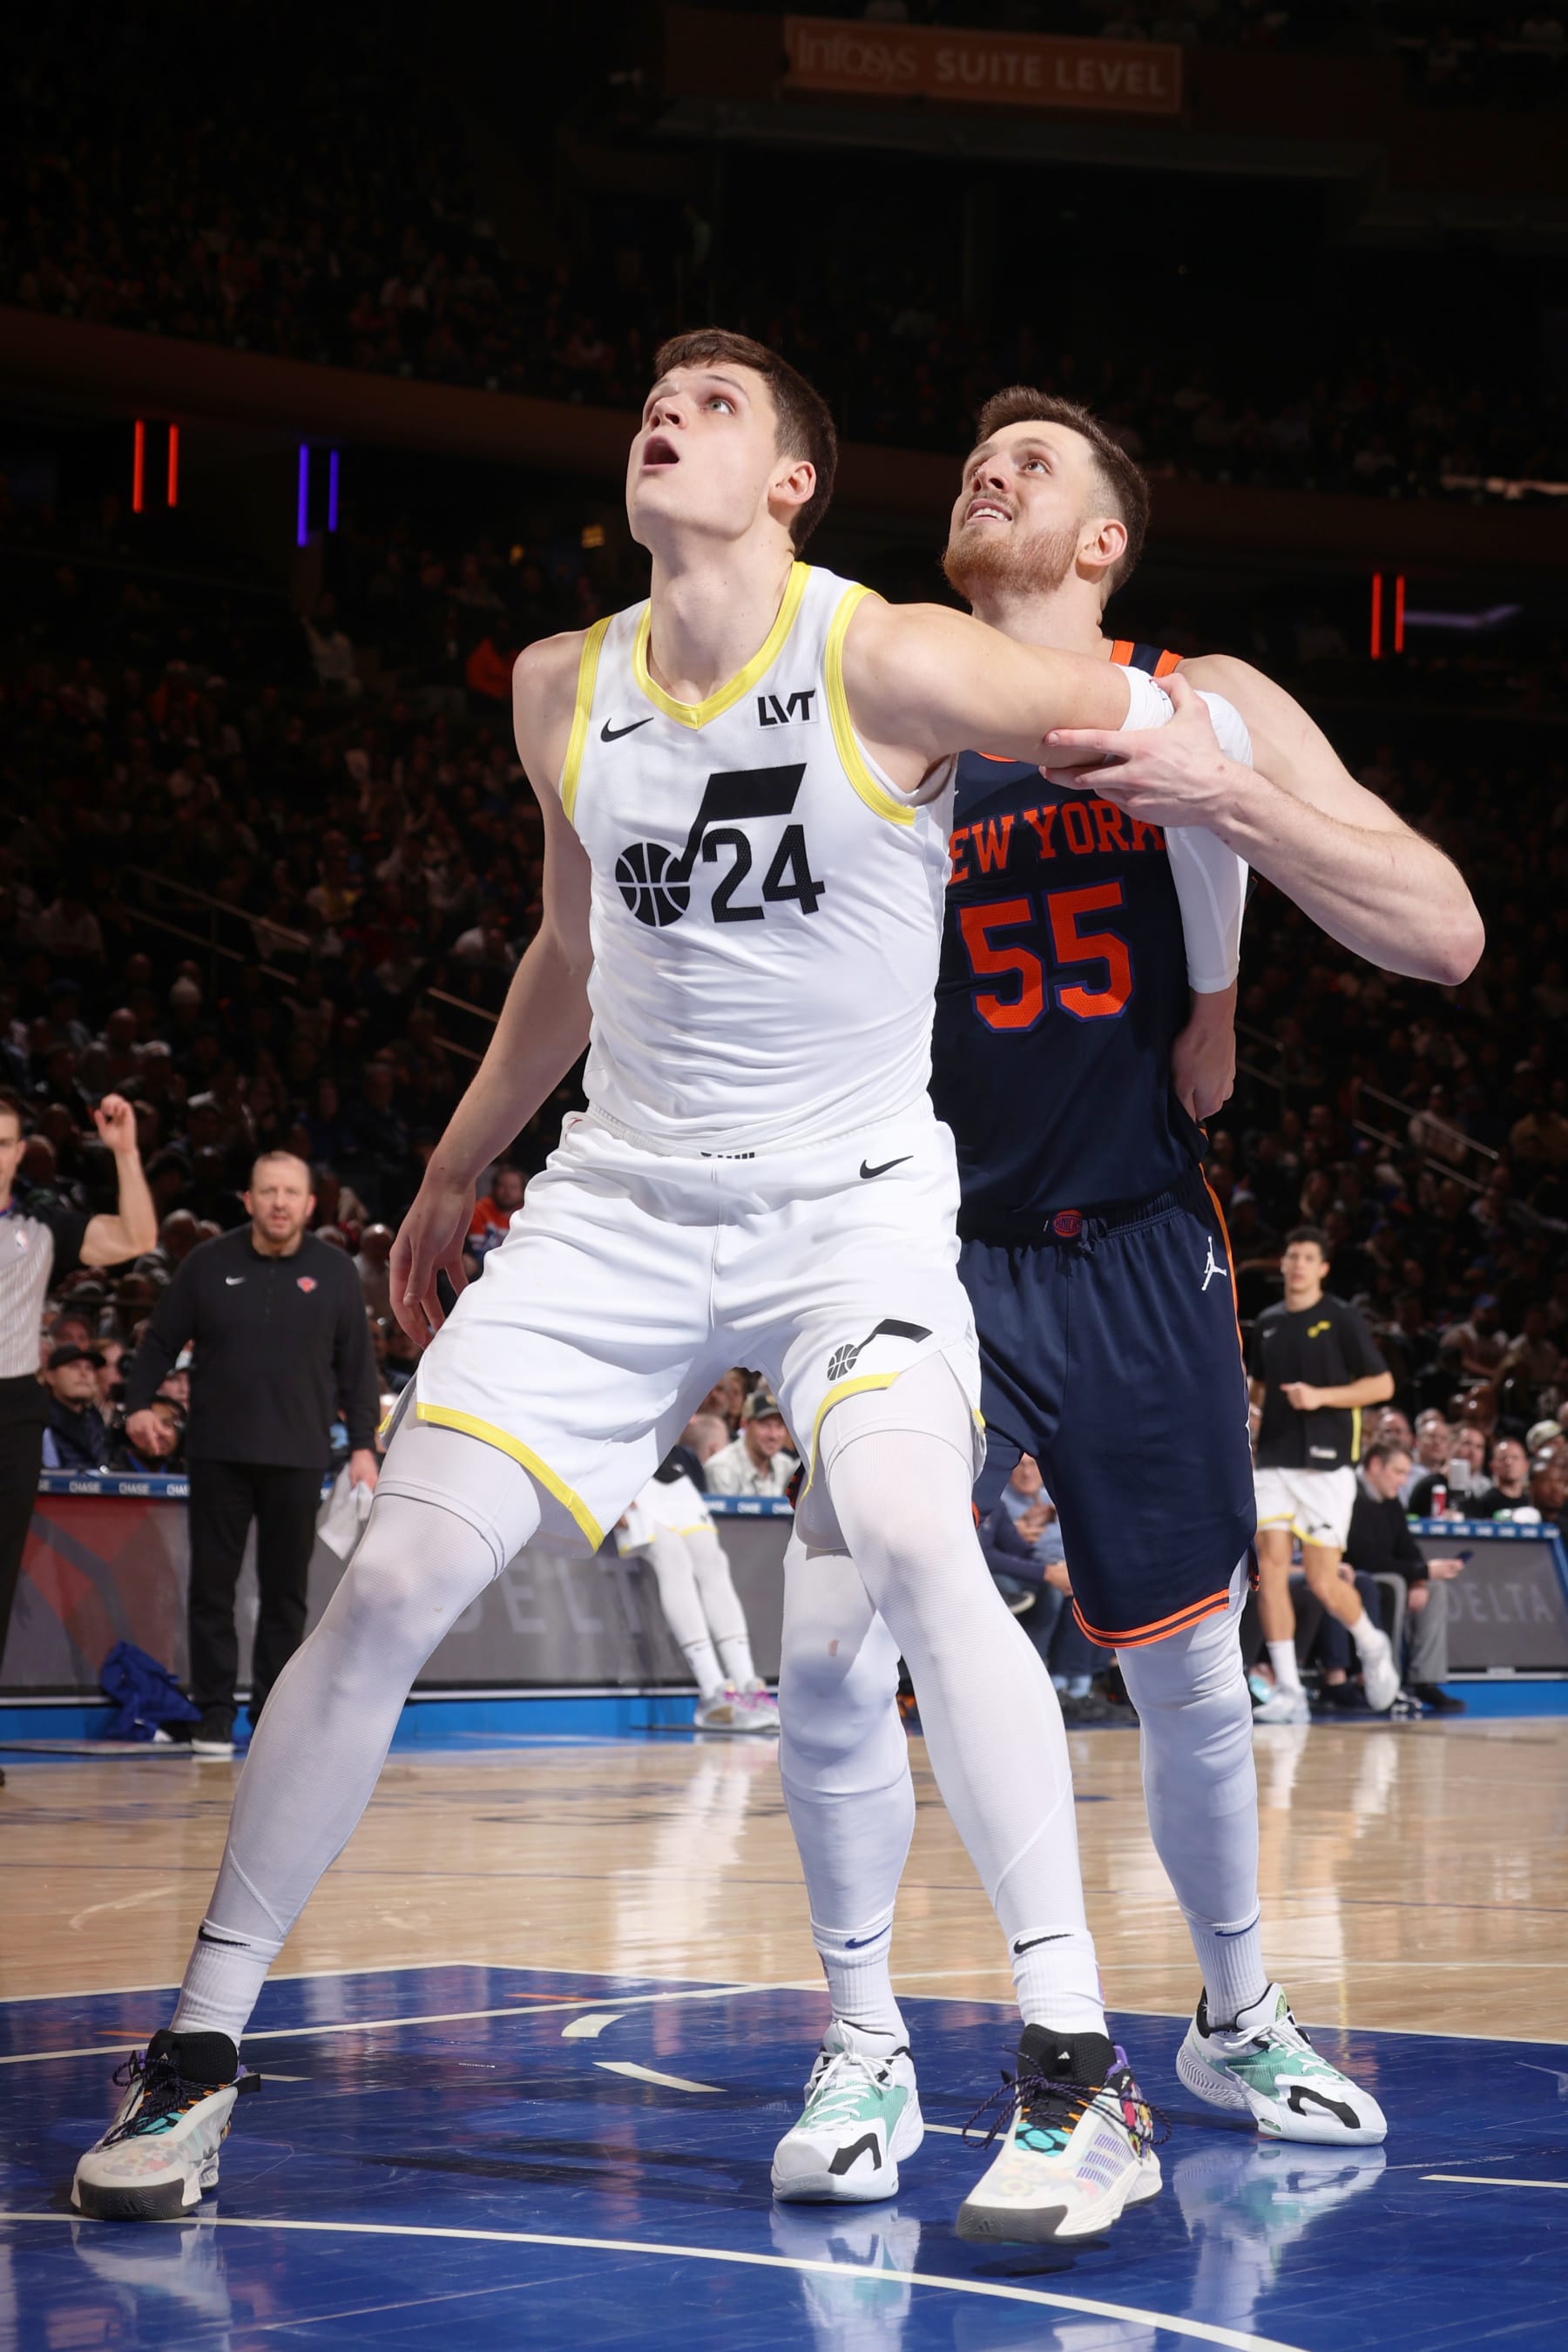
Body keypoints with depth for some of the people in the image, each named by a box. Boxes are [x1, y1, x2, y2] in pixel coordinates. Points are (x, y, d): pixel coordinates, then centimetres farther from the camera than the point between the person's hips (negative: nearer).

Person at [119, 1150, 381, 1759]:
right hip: (218, 1452, 0)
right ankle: (214, 1713, 9)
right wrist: (138, 1405, -7)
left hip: (298, 1457, 0)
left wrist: (363, 1446, 1)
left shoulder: (334, 1272, 5)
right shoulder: (208, 1265, 4)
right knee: (212, 1585, 2)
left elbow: (357, 1365, 7)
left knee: (286, 1589, 4)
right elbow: (161, 1340, 7)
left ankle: (273, 1711, 13)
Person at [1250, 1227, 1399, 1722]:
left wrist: (1321, 1396, -16)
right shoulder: (1268, 1322, 12)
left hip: (1326, 1463, -4)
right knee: (1270, 1566, -8)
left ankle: (1372, 1647, 25)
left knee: (1323, 1580, -6)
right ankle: (1288, 1691, -4)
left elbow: (1382, 1385, -5)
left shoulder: (1341, 1318, -3)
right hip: (1274, 1460, 4)